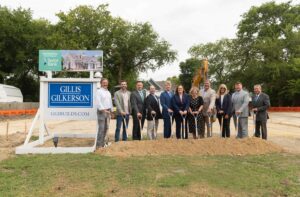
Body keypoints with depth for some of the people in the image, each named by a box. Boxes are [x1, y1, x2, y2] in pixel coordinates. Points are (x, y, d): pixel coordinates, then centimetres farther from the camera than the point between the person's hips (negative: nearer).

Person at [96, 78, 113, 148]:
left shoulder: (108, 92, 17)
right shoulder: (99, 91, -6)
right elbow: (98, 102, -15)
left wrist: (111, 111, 15)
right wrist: (103, 110, -21)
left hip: (108, 111, 7)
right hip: (101, 111, -7)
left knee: (106, 128, 10)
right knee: (101, 128, -9)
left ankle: (102, 143, 20)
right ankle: (99, 144, -2)